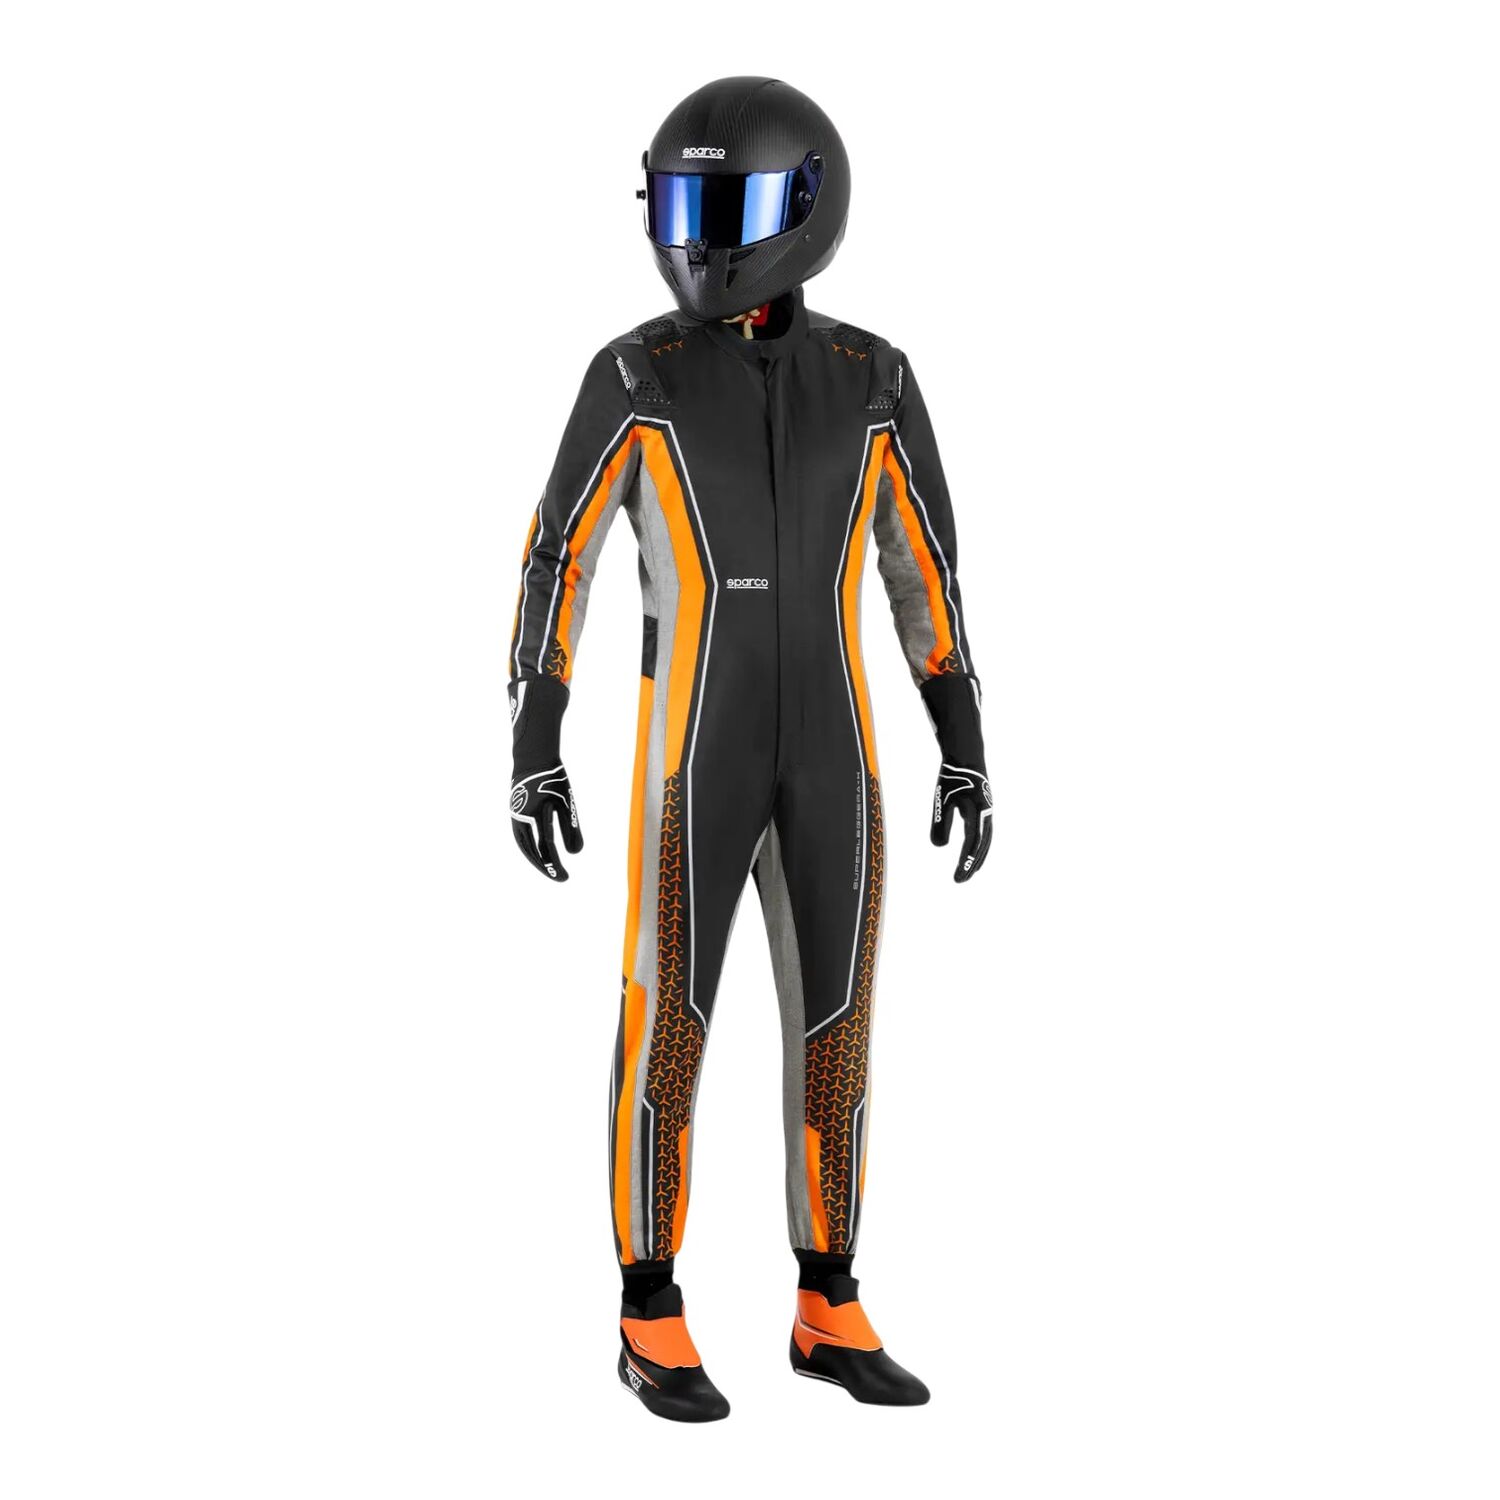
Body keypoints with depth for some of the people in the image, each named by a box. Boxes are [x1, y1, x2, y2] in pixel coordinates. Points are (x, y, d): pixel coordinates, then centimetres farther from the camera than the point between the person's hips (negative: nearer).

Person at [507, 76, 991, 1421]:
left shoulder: (870, 379, 4)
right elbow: (557, 563, -2)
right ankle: (654, 1323, 12)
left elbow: (928, 574, 9)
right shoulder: (635, 374, -4)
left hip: (831, 755, 3)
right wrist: (531, 754, -8)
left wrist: (969, 752, 6)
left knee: (836, 1031, 7)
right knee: (669, 1032, -1)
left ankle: (831, 1313, 20)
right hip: (693, 756, -3)